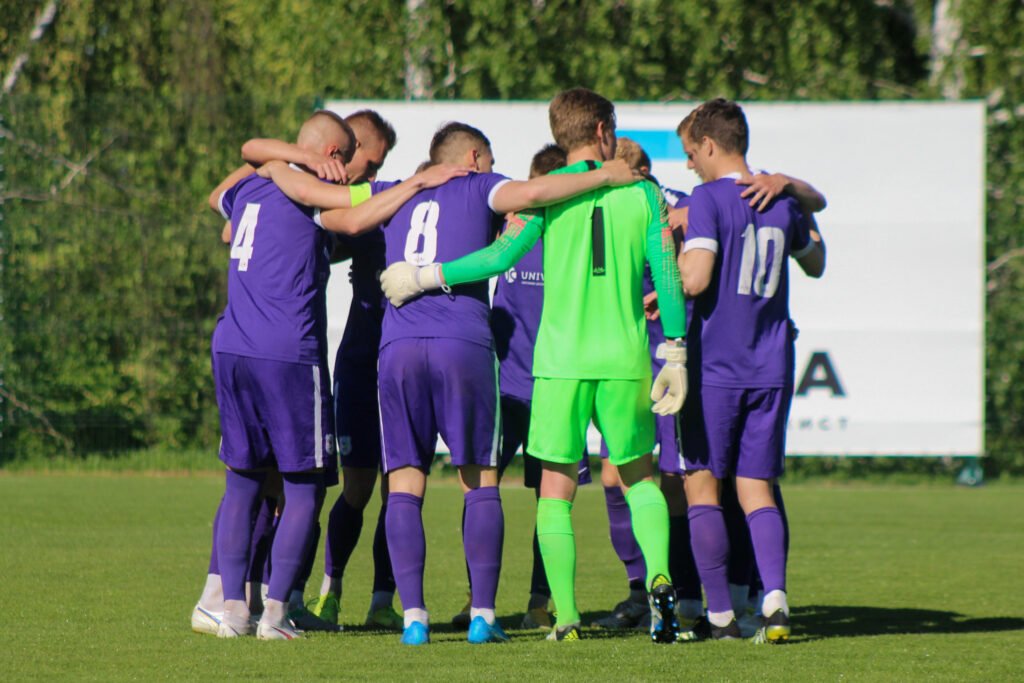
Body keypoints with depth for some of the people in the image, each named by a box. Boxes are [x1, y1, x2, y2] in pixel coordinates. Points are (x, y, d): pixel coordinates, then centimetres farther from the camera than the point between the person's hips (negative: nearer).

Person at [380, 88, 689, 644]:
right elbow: (668, 275, 2)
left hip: (561, 359, -2)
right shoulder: (642, 193, 6)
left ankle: (566, 616, -2)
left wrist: (423, 276, -1)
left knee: (556, 489, 5)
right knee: (638, 477, 17)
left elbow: (502, 255, -9)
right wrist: (674, 355, 7)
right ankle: (658, 578, -6)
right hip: (625, 359, 2)